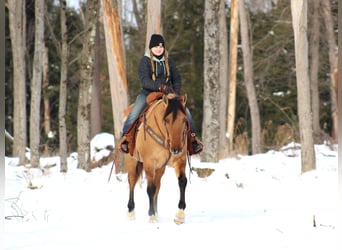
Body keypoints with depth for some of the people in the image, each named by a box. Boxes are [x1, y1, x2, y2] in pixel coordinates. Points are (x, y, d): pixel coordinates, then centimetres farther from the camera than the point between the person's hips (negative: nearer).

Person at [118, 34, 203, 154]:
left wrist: (176, 92, -7)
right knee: (135, 112, -29)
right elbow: (145, 81, -17)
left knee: (185, 111, -13)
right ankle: (125, 137, -20)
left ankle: (192, 137, -2)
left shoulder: (169, 61, 9)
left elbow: (177, 79, 14)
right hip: (148, 93, -3)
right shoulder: (145, 61, -4)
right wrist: (161, 87, -32)